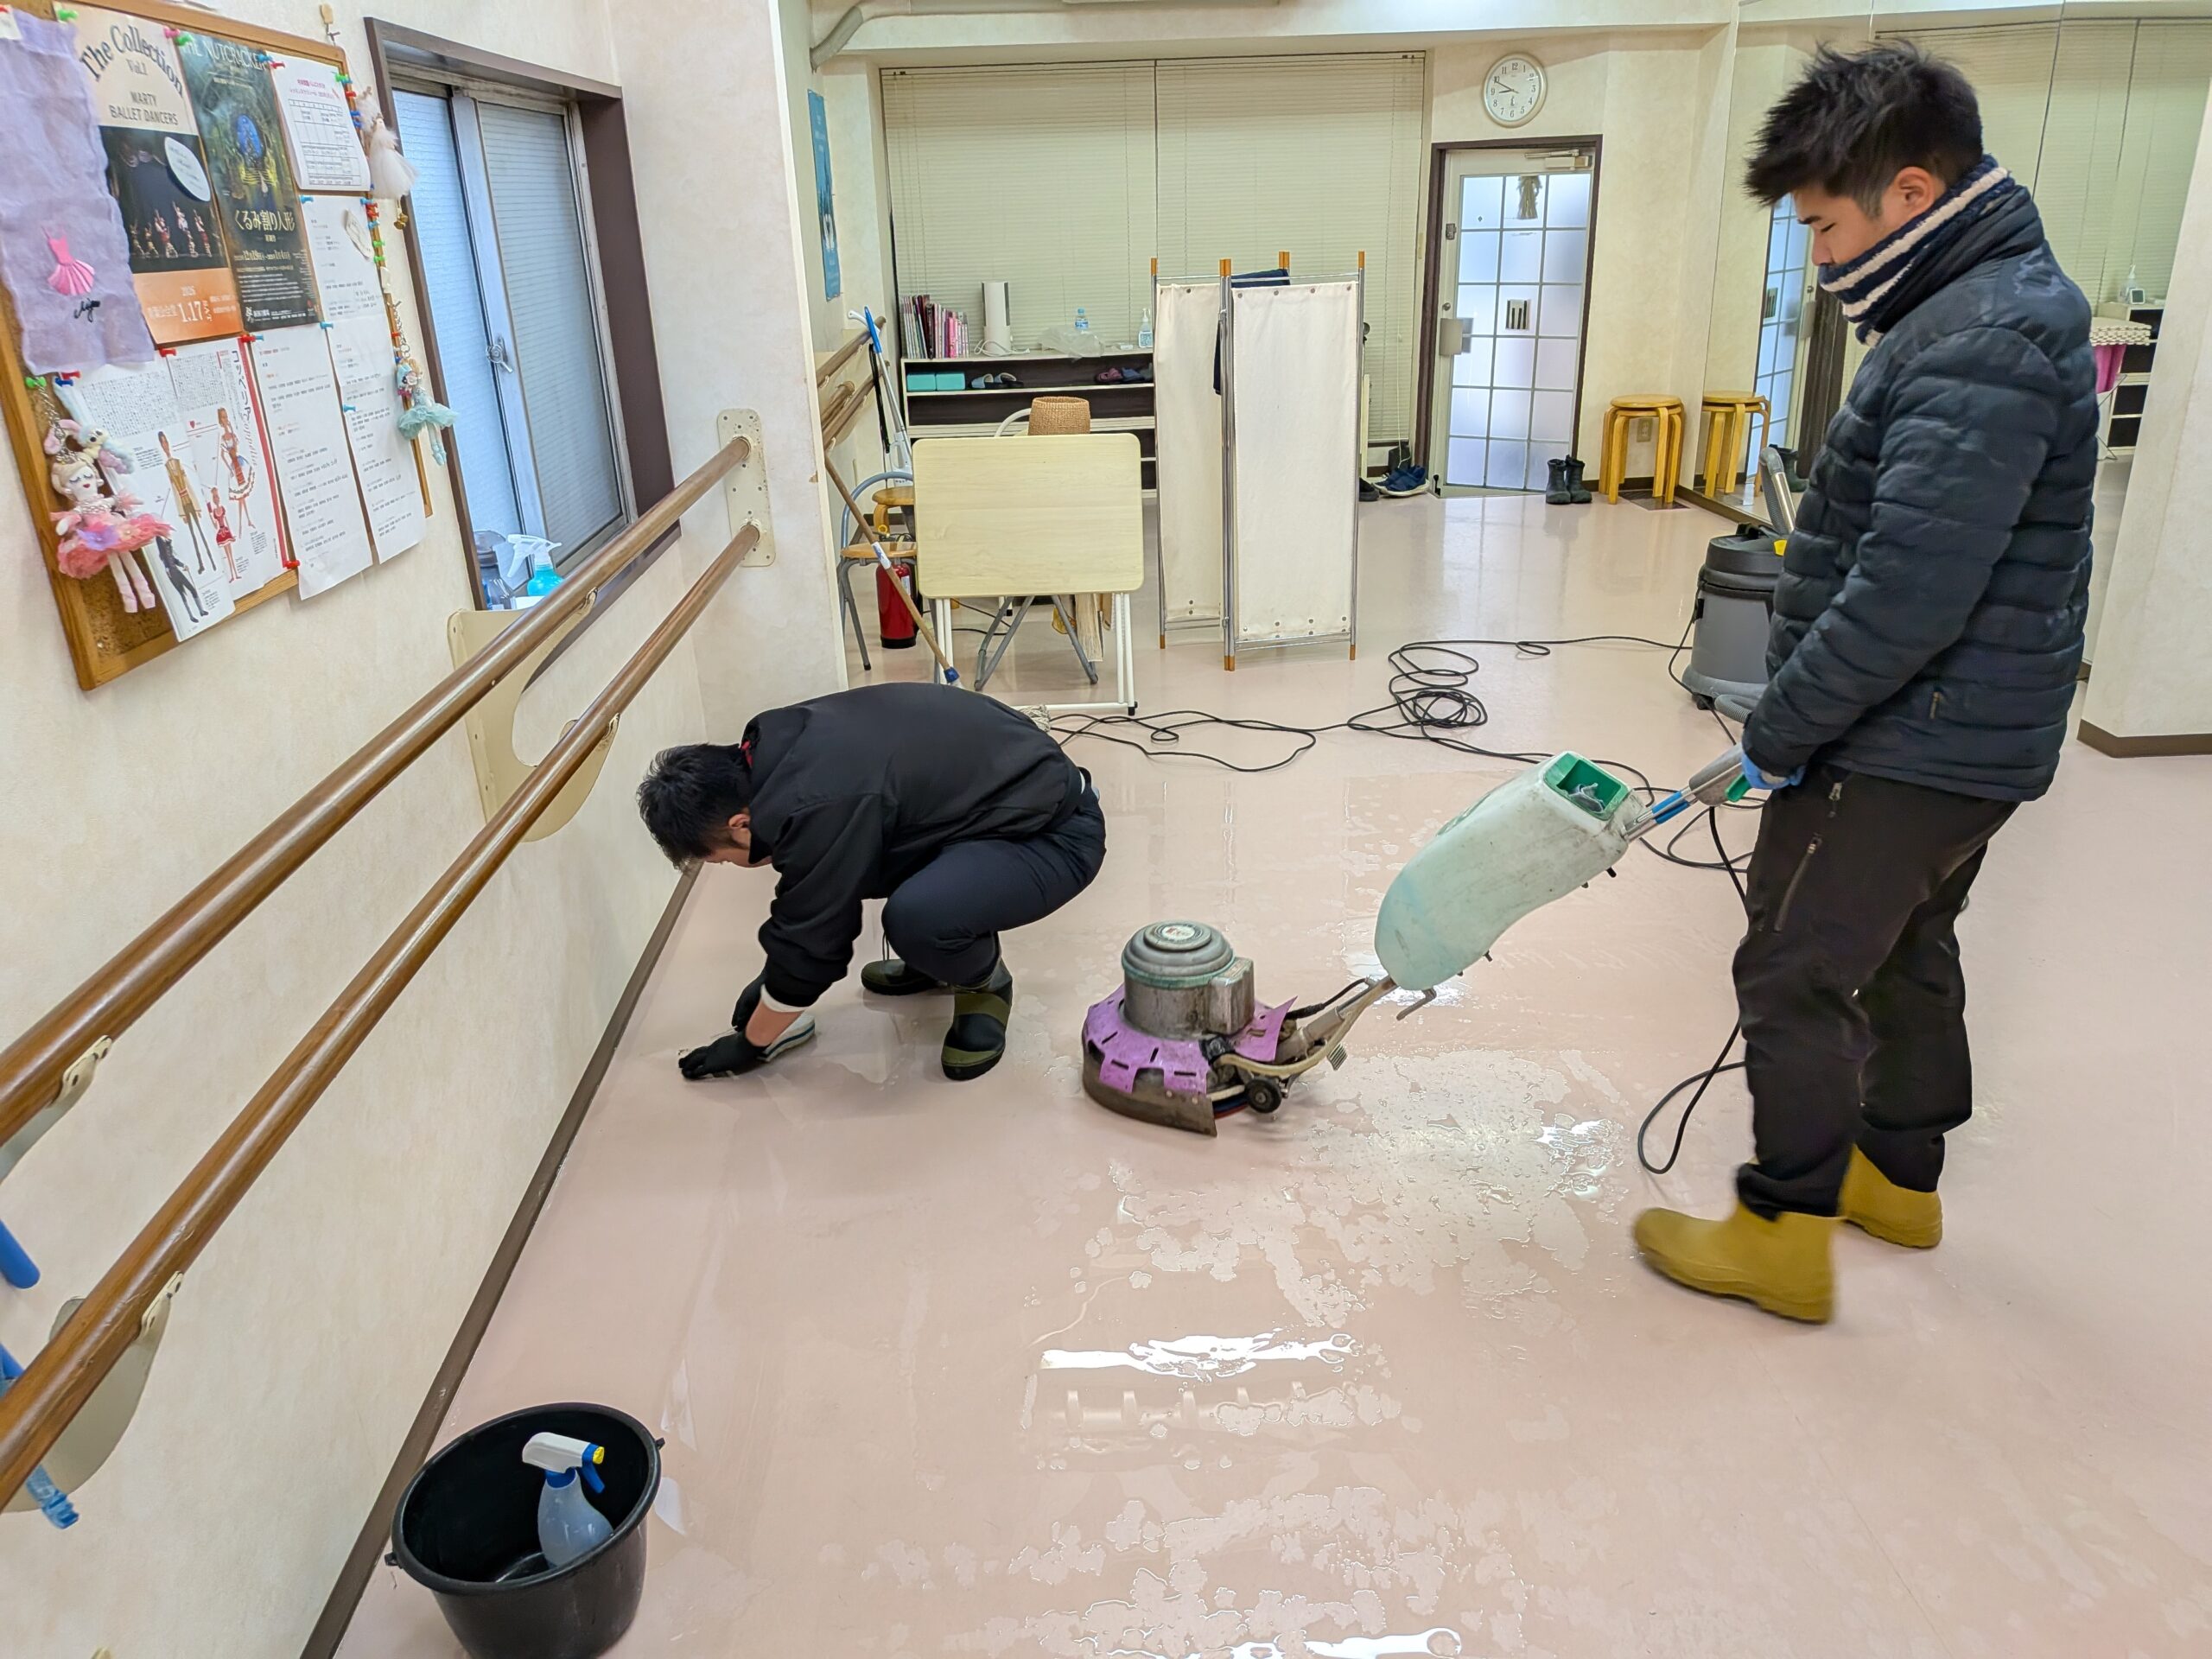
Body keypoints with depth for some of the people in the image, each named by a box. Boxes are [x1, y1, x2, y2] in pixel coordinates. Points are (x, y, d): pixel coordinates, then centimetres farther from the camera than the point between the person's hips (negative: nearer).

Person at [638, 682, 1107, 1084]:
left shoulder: (820, 810, -28)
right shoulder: (782, 743, 1)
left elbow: (809, 944, -16)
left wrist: (750, 1045, -1)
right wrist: (771, 981, 20)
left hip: (1058, 832, -10)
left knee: (918, 917, -33)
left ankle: (985, 983, 0)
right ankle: (939, 958, 23)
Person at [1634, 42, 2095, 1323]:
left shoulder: (1975, 351, -24)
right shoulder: (2002, 299, 10)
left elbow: (1902, 602, -29)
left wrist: (1779, 731, -16)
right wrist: (1801, 723, 16)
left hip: (1907, 748, -10)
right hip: (1965, 735, 10)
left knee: (1794, 977, 0)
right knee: (1907, 950, 21)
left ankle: (1787, 1237, 15)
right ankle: (1902, 1176, 39)